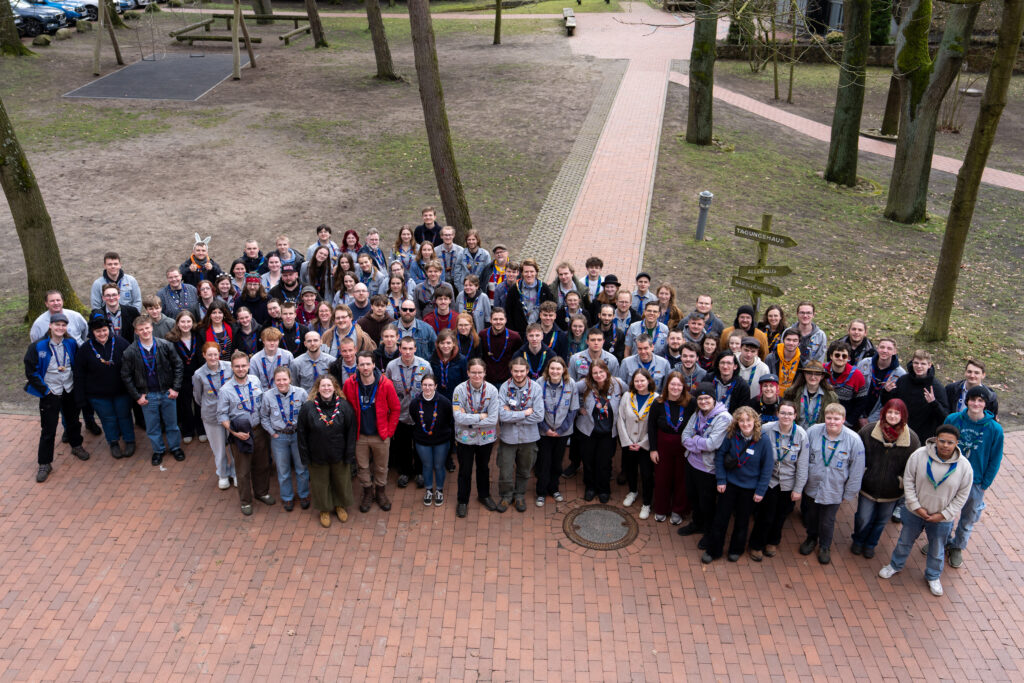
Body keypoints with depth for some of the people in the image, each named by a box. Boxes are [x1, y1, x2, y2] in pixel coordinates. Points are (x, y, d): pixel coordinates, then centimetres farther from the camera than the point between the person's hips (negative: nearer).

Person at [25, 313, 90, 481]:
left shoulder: (71, 344, -3)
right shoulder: (38, 346, -14)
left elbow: (77, 365, 11)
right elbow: (30, 371, -8)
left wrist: (76, 384, 4)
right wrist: (43, 389, -9)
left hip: (70, 391, 4)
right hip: (50, 394, -3)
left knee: (73, 421, 21)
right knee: (48, 430, 0)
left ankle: (76, 446, 46)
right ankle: (44, 464, 11)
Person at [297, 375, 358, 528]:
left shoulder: (344, 405, -11)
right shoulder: (308, 407, -12)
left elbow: (351, 430, -7)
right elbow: (301, 433, -5)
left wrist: (349, 454, -8)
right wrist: (305, 456, -5)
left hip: (339, 456, 1)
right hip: (317, 456, 0)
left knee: (341, 481, 18)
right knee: (321, 483, 15)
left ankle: (340, 505, 44)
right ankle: (324, 510, 38)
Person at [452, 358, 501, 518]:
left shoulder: (492, 390, -13)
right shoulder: (460, 390, -17)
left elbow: (493, 419, -16)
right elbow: (458, 417, -23)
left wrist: (470, 421, -19)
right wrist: (480, 416, -20)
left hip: (486, 437, 2)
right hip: (465, 438, -2)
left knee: (484, 467, 21)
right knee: (465, 470, 12)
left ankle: (484, 495, 44)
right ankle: (462, 501, 31)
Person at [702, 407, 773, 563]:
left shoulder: (764, 442, -17)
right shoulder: (731, 437, -13)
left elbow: (767, 468, -9)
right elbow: (719, 456, -4)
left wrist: (760, 491, -9)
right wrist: (721, 480, -7)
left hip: (750, 488, -1)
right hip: (729, 484, 1)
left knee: (742, 521, 17)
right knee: (720, 518, 8)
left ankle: (736, 550, 38)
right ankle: (712, 551, 25)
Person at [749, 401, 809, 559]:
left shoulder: (801, 435, -12)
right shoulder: (766, 430, -15)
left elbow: (803, 465, -6)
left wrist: (798, 488, -4)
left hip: (789, 484, 2)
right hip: (768, 481, -1)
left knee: (781, 515, 17)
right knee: (765, 516, 3)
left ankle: (772, 542, 43)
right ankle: (756, 546, 26)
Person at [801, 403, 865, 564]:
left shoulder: (854, 440, -18)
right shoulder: (813, 432, -15)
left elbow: (857, 470, -8)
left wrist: (849, 493, -2)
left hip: (834, 491, -2)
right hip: (811, 486, 2)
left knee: (827, 522, 15)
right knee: (810, 517, 22)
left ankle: (825, 546, 42)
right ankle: (811, 539, 50)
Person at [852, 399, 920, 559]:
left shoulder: (912, 439, -11)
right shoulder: (868, 430, -11)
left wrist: (904, 482, -4)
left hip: (892, 491, 1)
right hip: (868, 486, -1)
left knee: (882, 520, 18)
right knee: (863, 519, 8)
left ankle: (870, 544, 45)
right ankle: (858, 541, 39)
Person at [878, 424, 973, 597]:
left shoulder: (964, 466, -19)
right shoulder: (919, 455, -21)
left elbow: (962, 496, -8)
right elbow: (908, 481, -10)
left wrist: (943, 514, -12)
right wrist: (916, 506, -13)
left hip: (942, 518, 0)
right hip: (915, 512, 0)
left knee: (937, 551, 21)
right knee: (905, 541, 22)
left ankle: (933, 577, 48)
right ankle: (896, 565, 48)